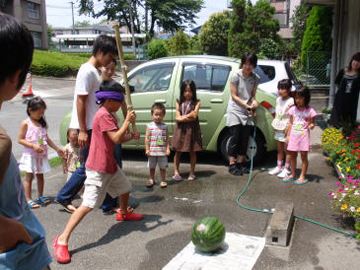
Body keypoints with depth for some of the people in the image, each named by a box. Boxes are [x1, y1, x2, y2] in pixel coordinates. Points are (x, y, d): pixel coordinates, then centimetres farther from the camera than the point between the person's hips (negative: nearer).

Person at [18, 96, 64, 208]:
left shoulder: (43, 123, 6)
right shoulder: (26, 123, -10)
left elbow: (46, 138, 14)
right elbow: (20, 139, -11)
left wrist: (57, 149, 11)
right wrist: (33, 146, -22)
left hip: (41, 155, 5)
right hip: (30, 155, -5)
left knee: (40, 175, 13)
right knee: (29, 176, 1)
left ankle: (40, 196, 26)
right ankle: (28, 199, 8)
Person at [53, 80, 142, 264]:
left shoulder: (108, 115, 14)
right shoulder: (104, 115, -19)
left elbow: (117, 139, 17)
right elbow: (116, 139, -25)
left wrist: (131, 136, 1)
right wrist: (127, 121, -15)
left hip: (110, 165, 10)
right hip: (98, 168, -10)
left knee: (125, 188, 27)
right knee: (88, 205, -13)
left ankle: (123, 213, 54)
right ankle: (62, 240, -8)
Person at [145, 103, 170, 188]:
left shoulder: (164, 126, 0)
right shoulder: (149, 126, -2)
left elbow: (167, 139, 2)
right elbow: (147, 138, -2)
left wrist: (168, 149, -5)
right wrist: (147, 149, -6)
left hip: (162, 151, 0)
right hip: (152, 151, 0)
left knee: (162, 167, 8)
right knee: (152, 167, 14)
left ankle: (163, 180, 22)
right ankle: (152, 180, 29)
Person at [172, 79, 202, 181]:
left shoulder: (196, 102, 0)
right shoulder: (179, 102, 7)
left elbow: (194, 116, -12)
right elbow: (178, 117, -3)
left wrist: (183, 117, -12)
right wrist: (188, 116, -14)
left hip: (192, 129, -1)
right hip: (180, 129, 1)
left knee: (192, 152, 7)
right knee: (178, 151, 3)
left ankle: (192, 173, 17)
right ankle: (176, 172, 8)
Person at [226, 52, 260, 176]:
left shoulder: (255, 78, 3)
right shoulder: (236, 76, -9)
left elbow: (252, 95, 10)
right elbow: (234, 96, -9)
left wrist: (254, 101, -13)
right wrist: (246, 105, -16)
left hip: (247, 113, 4)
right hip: (235, 111, -4)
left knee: (244, 139, 8)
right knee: (235, 138, -3)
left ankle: (240, 163, 20)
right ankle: (232, 165, 4)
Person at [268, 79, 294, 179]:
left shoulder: (291, 101, -15)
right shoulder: (278, 99, 10)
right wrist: (274, 123, 11)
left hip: (286, 129, -8)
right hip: (278, 128, 8)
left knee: (287, 149, 2)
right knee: (279, 149, 16)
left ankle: (287, 169, 11)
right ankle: (279, 166, 26)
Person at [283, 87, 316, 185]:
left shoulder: (310, 111, -6)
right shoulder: (293, 109, 5)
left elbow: (312, 123, 1)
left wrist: (311, 125, -22)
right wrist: (288, 135, 9)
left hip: (304, 135, -4)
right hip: (293, 135, 4)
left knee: (303, 156, 2)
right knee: (292, 155, 12)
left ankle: (303, 176, 10)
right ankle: (293, 174, 26)